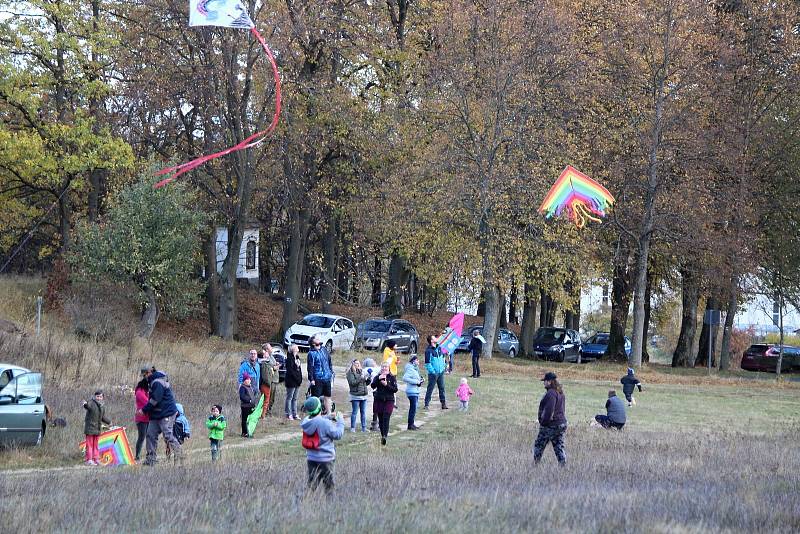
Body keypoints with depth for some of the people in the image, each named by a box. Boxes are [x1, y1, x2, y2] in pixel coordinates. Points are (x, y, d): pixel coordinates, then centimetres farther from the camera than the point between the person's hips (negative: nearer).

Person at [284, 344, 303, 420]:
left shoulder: (297, 357, 14)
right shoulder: (290, 358, -13)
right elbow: (290, 370, -19)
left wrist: (300, 379, 9)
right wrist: (297, 378, -18)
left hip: (297, 382, 9)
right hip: (291, 381, -9)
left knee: (295, 398, 13)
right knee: (289, 398, -2)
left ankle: (294, 414, 17)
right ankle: (288, 414, 2)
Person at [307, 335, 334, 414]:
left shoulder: (324, 349, 8)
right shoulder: (311, 353, -10)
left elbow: (330, 362, 18)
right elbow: (310, 367, -11)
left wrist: (331, 373, 15)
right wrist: (311, 379, -14)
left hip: (327, 378, 6)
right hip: (317, 379, -6)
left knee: (327, 397, 13)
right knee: (315, 397, -2)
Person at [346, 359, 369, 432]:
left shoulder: (361, 371, 14)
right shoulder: (350, 373, -5)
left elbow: (366, 383, 19)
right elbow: (352, 382, -17)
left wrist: (368, 379, -1)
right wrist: (361, 378, -18)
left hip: (363, 395, 6)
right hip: (355, 395, -6)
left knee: (363, 412, 9)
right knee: (355, 412, -3)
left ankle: (364, 427, 15)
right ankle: (352, 427, 5)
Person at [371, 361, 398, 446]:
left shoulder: (392, 378, 4)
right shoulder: (377, 377, 9)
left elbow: (395, 389, -3)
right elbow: (373, 386, -7)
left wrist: (387, 385, -15)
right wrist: (378, 378, -19)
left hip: (389, 401, -3)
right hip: (379, 400, 3)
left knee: (386, 419, -15)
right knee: (381, 419, 5)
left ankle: (384, 436, -25)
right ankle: (383, 435, 18)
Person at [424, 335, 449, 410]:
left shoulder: (439, 348, 8)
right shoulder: (428, 350, -13)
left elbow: (443, 357, 24)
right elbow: (427, 363, -14)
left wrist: (444, 366, 16)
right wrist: (432, 371, -16)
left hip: (441, 372, 6)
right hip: (433, 373, -6)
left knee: (442, 388, 10)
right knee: (430, 389, -2)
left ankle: (443, 403, 16)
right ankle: (426, 404, 3)